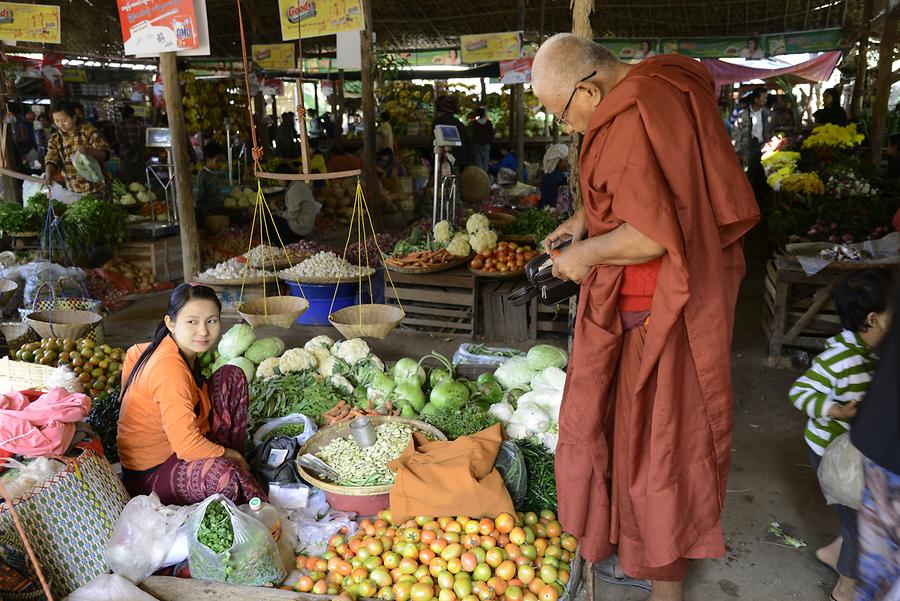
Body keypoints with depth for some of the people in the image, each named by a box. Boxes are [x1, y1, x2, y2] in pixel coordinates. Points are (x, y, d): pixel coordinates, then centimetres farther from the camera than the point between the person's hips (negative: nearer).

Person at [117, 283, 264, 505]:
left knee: (233, 376, 3)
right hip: (149, 474, -10)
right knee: (223, 475, -41)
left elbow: (134, 353, 19)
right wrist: (232, 456, -14)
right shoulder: (169, 368, -30)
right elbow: (187, 446, -31)